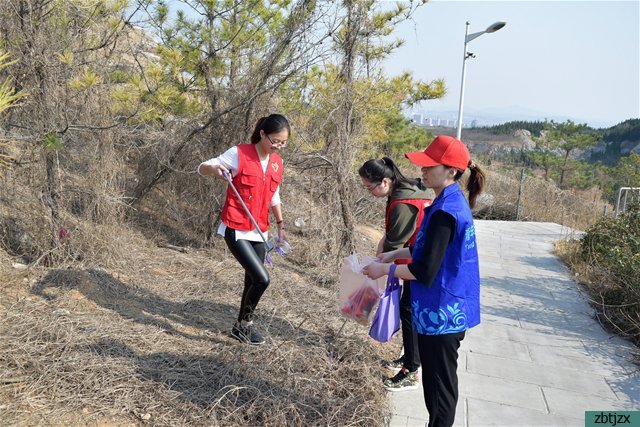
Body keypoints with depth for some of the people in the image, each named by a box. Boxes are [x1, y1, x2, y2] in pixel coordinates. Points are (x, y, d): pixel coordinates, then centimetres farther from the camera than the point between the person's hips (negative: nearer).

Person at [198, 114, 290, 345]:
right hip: (236, 230, -6)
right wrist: (214, 168, -31)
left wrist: (280, 225, 17)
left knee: (253, 280, 13)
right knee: (262, 278, -14)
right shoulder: (239, 153, -11)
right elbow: (202, 168, -8)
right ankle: (243, 324, 10)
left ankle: (244, 325, 33)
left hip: (259, 232, 6)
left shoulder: (277, 162, 7)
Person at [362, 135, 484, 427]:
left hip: (441, 312, -10)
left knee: (440, 384, 7)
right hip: (448, 308, 10)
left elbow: (424, 271, -25)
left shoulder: (445, 212, -25)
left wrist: (384, 269, -13)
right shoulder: (453, 202, 6)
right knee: (439, 380, 24)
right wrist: (396, 253, 11)